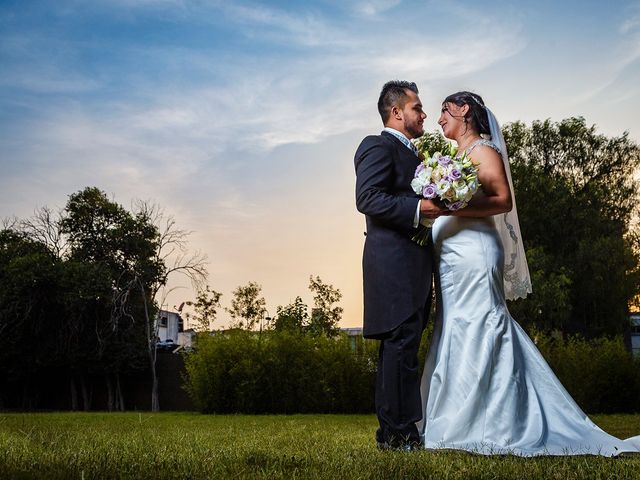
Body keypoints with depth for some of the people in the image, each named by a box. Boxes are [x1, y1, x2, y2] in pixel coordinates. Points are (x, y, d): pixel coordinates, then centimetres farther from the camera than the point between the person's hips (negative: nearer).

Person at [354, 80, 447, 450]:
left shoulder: (412, 154, 26)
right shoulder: (378, 146, -4)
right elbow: (367, 199, -17)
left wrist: (439, 204, 16)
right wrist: (418, 209, -23)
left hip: (413, 265, 10)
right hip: (394, 263, -10)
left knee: (402, 347, 10)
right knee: (402, 344, -11)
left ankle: (393, 432, 15)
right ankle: (398, 433, -8)